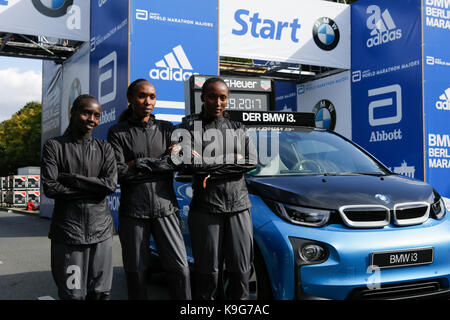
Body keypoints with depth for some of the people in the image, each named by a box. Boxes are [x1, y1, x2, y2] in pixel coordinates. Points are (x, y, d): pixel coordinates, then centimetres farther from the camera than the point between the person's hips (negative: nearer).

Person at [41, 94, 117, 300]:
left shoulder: (104, 149, 10)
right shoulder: (54, 147, 3)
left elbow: (111, 185, -5)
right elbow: (50, 188, -8)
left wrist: (70, 178, -9)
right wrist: (91, 186, -8)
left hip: (101, 231, 2)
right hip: (67, 232, -2)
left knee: (100, 292, 6)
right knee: (73, 294, 1)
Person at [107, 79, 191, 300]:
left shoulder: (166, 129, 12)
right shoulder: (117, 133, 4)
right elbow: (118, 173, -8)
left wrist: (140, 163, -9)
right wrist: (162, 162, -8)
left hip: (165, 208, 1)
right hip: (133, 211, -1)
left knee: (179, 268, -2)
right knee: (136, 272, 5)